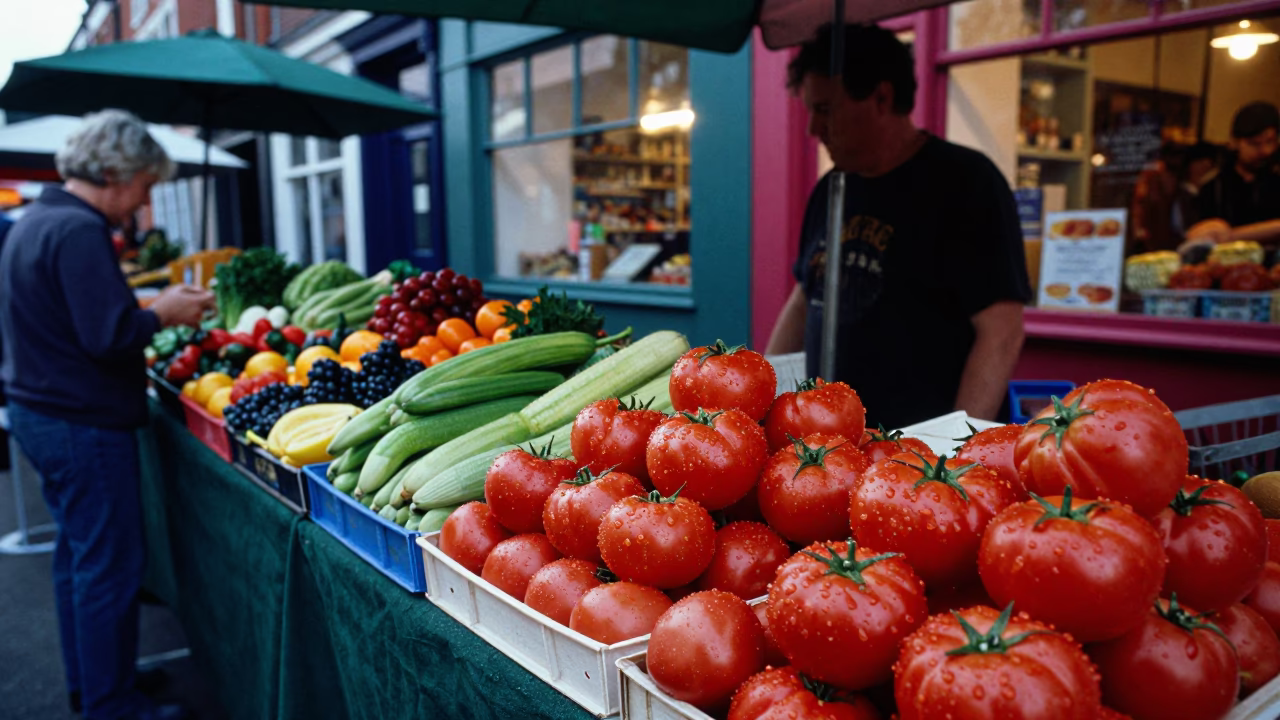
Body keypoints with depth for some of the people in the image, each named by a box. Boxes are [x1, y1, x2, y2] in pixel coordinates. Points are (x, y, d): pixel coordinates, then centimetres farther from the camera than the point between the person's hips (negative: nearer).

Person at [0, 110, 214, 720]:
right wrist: (164, 312, -10)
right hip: (84, 424, -10)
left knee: (77, 552, 20)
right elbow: (109, 336, -26)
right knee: (109, 566, 0)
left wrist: (150, 311, 12)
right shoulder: (80, 231, -20)